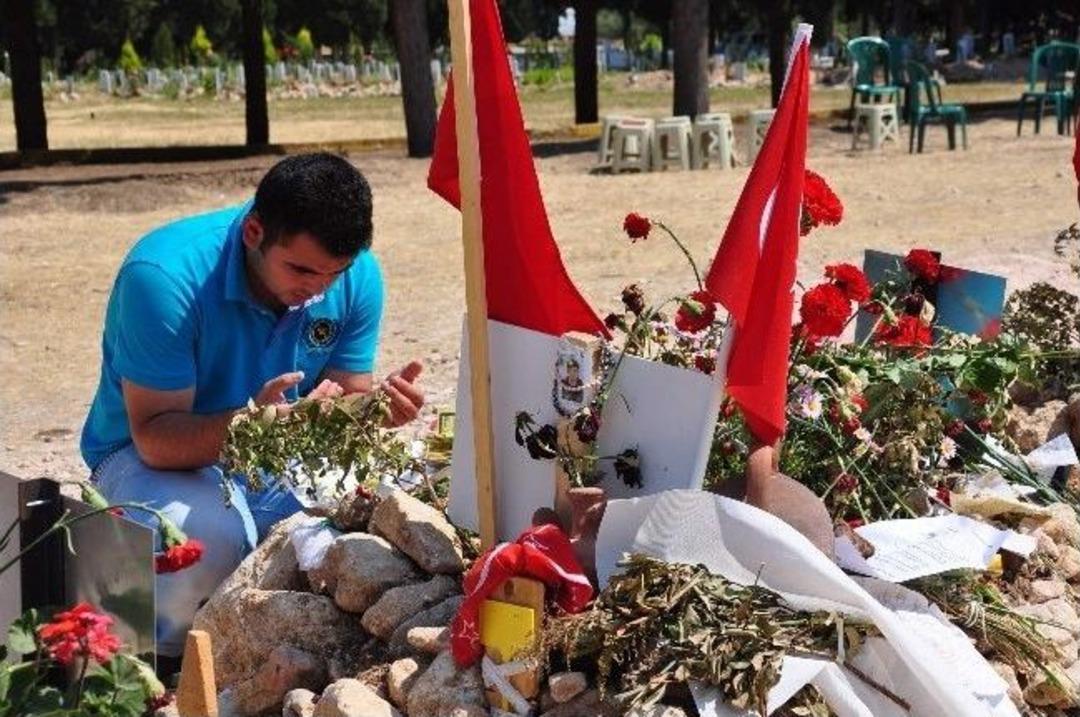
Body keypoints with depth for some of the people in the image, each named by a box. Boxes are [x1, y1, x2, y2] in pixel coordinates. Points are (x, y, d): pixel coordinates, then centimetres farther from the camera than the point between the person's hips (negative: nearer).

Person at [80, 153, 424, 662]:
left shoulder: (358, 276, -11)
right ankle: (166, 651, -3)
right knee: (210, 536, -37)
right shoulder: (164, 274, -27)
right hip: (151, 460, -4)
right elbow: (154, 436, -28)